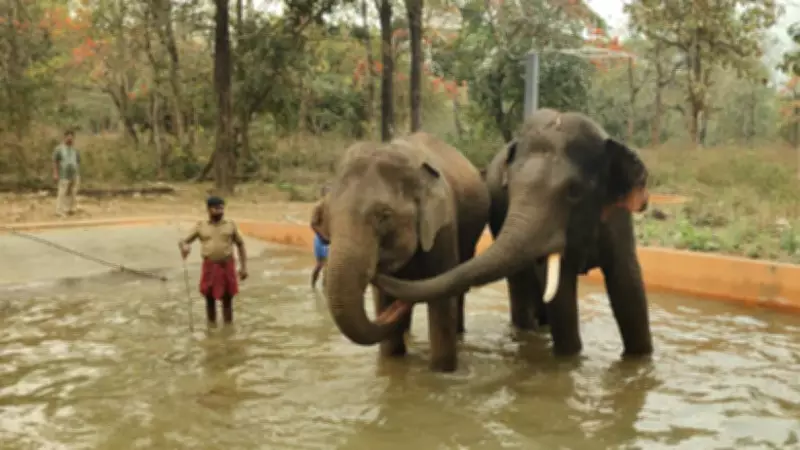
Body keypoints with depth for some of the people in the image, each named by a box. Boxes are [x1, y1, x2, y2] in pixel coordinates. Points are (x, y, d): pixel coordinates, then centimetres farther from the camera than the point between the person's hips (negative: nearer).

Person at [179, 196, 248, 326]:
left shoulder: (230, 225, 5)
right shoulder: (201, 226, 4)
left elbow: (240, 244, 10)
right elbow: (184, 241, 2)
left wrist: (243, 266, 4)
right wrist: (184, 247, -24)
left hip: (227, 266, 0)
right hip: (209, 267, 0)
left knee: (227, 299, 7)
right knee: (210, 299, 7)